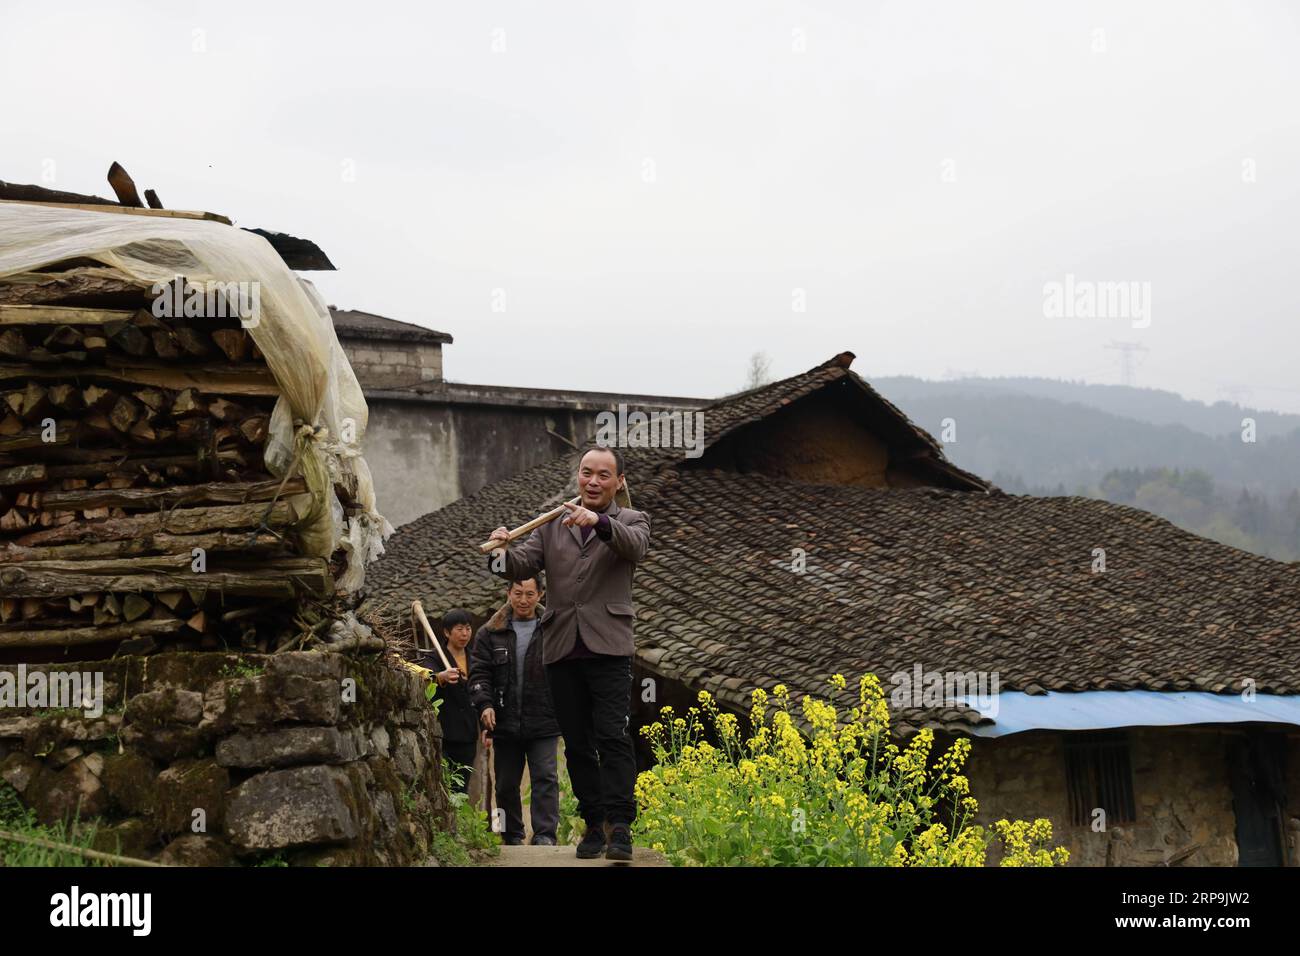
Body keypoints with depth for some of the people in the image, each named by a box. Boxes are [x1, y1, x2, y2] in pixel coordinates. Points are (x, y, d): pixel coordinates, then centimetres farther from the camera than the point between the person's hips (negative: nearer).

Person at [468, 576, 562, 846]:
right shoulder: (490, 634, 7)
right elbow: (480, 673, 4)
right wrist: (485, 704, -13)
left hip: (543, 722, -2)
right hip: (505, 722, 2)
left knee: (545, 777, -10)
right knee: (506, 783, 9)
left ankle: (545, 834, -8)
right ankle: (512, 837, 20)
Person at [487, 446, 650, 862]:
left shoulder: (631, 521, 8)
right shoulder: (551, 527, 18)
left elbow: (634, 546, -16)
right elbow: (522, 567, 6)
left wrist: (599, 521, -35)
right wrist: (503, 552, -18)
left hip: (608, 648, -4)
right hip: (562, 651, 4)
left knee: (613, 736, -14)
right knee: (577, 744, 6)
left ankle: (620, 827, -17)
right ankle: (594, 825, 11)